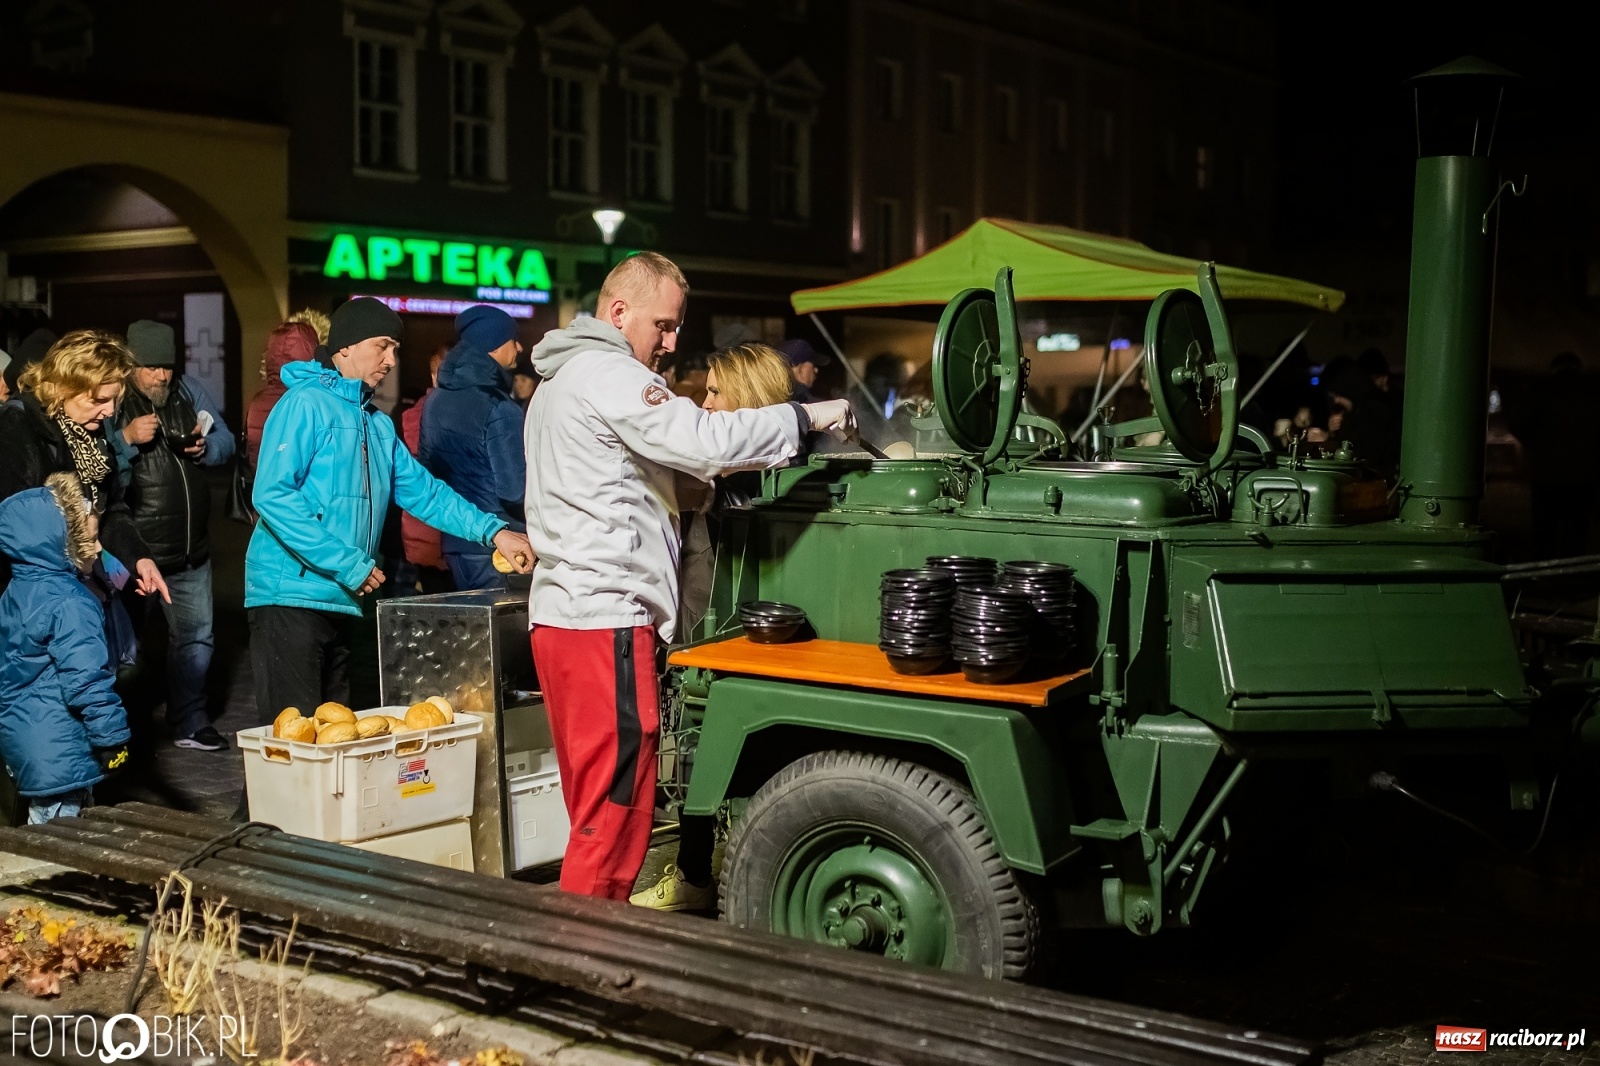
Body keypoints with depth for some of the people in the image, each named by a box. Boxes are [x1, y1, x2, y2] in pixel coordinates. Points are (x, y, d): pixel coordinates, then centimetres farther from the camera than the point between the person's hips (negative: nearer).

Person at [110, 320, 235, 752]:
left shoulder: (190, 393, 5)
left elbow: (226, 442, 10)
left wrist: (205, 447, -10)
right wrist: (126, 439, -29)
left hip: (190, 549, 5)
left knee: (196, 635, 13)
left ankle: (189, 724, 26)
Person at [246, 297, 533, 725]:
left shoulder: (378, 424, 16)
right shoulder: (305, 404, -10)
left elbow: (423, 490, 15)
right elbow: (273, 495, -19)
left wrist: (492, 531, 2)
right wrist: (348, 564, -19)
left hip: (344, 602, 8)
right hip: (292, 595, -8)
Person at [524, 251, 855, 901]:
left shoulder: (560, 381, 24)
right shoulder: (606, 373, -10)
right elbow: (701, 440, -21)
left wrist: (705, 476, 15)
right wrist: (806, 417, -12)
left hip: (561, 614, 11)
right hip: (606, 619, -11)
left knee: (595, 808, 15)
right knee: (616, 809, -7)